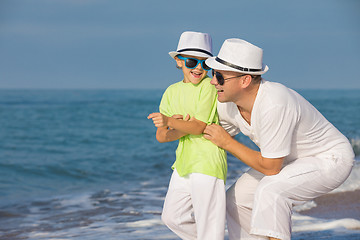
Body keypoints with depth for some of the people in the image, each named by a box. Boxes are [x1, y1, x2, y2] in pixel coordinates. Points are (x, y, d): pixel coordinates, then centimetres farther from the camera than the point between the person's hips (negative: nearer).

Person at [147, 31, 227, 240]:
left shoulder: (208, 86, -9)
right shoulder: (172, 92, 10)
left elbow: (199, 127, -16)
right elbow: (161, 136, 5)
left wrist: (169, 122, -26)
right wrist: (185, 128, -12)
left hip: (207, 162, -8)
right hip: (184, 162, 8)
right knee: (172, 217, 18)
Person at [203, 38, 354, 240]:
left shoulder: (273, 105, -36)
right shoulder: (228, 104, -10)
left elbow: (270, 168, -28)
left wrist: (227, 143, -22)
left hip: (331, 160, -9)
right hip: (293, 161, 9)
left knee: (270, 190, -32)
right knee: (236, 200, 7)